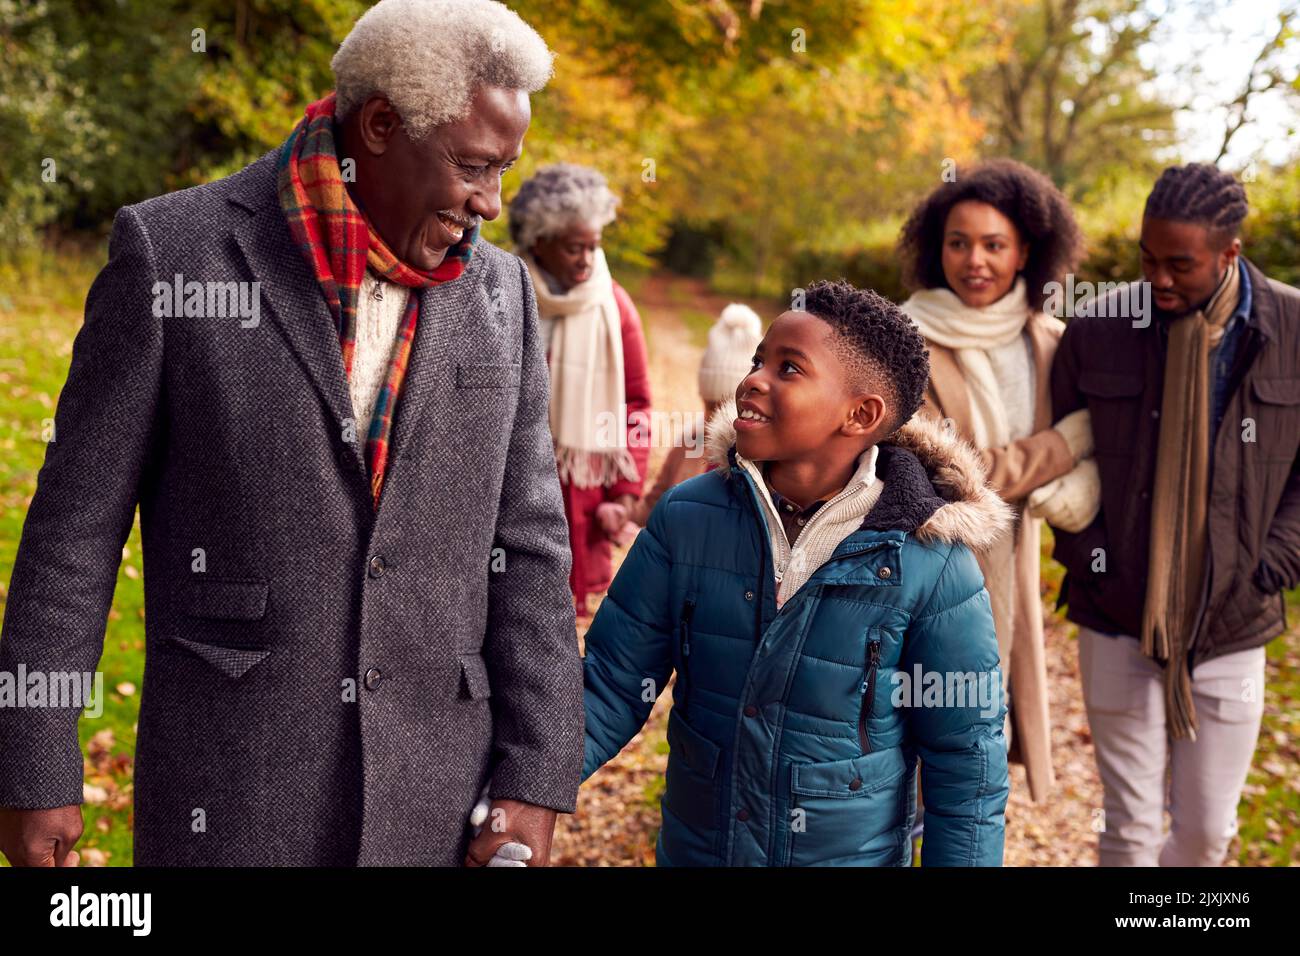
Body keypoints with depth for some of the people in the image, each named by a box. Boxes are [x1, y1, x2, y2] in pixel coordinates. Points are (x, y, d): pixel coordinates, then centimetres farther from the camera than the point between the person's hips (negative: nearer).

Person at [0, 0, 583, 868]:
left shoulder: (498, 293, 3)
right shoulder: (171, 250, -8)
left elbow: (526, 549, 3)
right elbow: (77, 523, -4)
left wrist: (535, 785, -3)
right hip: (231, 788, -3)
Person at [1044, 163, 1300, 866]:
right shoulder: (1096, 330, -6)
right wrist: (1093, 565, -5)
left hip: (1231, 627, 1)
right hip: (1118, 624, -1)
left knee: (1207, 831, 12)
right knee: (1130, 828, 7)